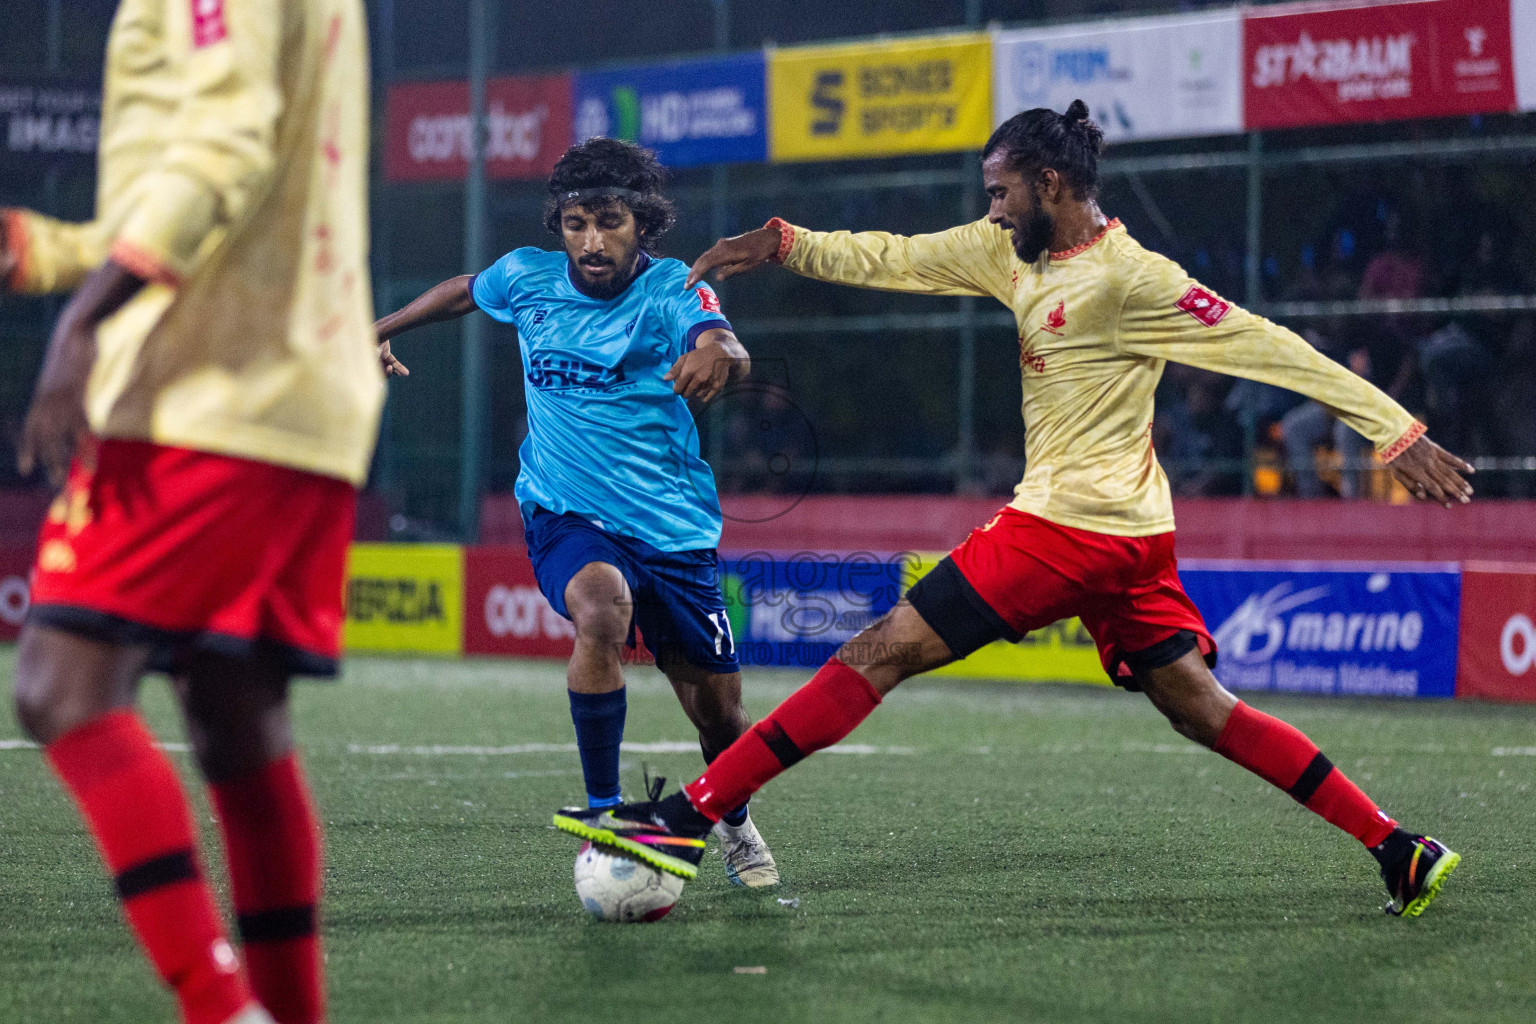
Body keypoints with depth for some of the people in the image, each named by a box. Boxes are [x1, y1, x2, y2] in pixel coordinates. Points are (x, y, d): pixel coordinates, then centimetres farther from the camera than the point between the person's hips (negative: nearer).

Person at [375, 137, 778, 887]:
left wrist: (716, 353, -58)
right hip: (564, 515, 0)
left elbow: (724, 345, -35)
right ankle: (603, 815, -24)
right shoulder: (527, 278, -3)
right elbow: (465, 291, 21)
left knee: (718, 713, 6)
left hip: (672, 527, 0)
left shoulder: (670, 290, -12)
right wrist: (381, 331, 31)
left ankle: (734, 825, 42)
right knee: (602, 610, -35)